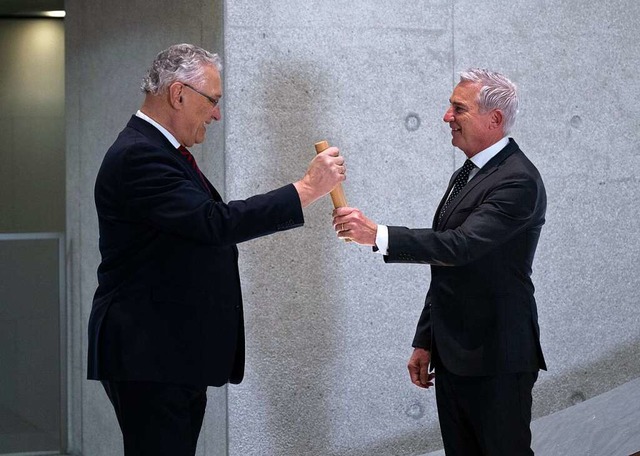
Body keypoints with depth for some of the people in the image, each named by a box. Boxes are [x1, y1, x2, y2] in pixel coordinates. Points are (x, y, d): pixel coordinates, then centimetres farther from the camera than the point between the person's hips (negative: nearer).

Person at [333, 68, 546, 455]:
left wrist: (377, 234, -31)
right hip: (452, 356, 9)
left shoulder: (519, 181, -15)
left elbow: (462, 245, -27)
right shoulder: (466, 175, 15)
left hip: (496, 361, -9)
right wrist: (425, 342, 17)